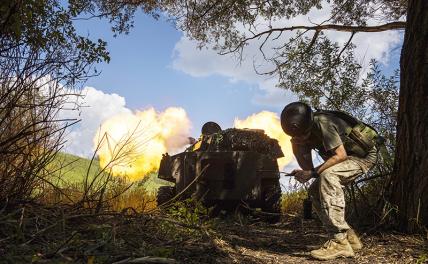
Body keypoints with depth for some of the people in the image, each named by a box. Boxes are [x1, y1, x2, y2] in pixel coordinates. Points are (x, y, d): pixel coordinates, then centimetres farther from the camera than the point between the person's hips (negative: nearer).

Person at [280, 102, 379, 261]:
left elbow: (340, 155, -28)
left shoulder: (322, 123, -27)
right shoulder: (306, 131, -2)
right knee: (315, 191, 1)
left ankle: (340, 242, -31)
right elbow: (307, 167, -1)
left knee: (327, 176, -33)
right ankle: (349, 237, 9)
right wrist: (297, 146, -16)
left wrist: (313, 173, -28)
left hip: (364, 154, -9)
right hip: (349, 157, 9)